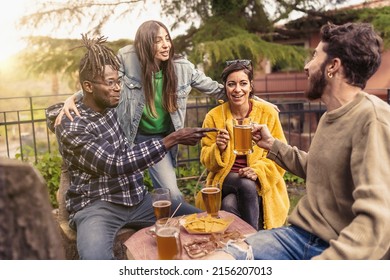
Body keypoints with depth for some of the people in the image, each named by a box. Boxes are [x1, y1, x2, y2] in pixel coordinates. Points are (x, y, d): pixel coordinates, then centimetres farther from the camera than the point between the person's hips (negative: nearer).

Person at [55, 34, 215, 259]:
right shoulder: (71, 127, -16)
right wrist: (172, 140, -26)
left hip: (138, 198, 6)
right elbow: (116, 165, -25)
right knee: (96, 258, -38)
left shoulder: (116, 109, 4)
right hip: (97, 206, -6)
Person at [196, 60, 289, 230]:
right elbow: (207, 162, 4)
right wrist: (219, 149, -18)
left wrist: (258, 170, -19)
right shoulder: (213, 116, 1)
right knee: (243, 187, -34)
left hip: (262, 183, -1)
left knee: (229, 204, -32)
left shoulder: (268, 113, -2)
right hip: (225, 180, 1)